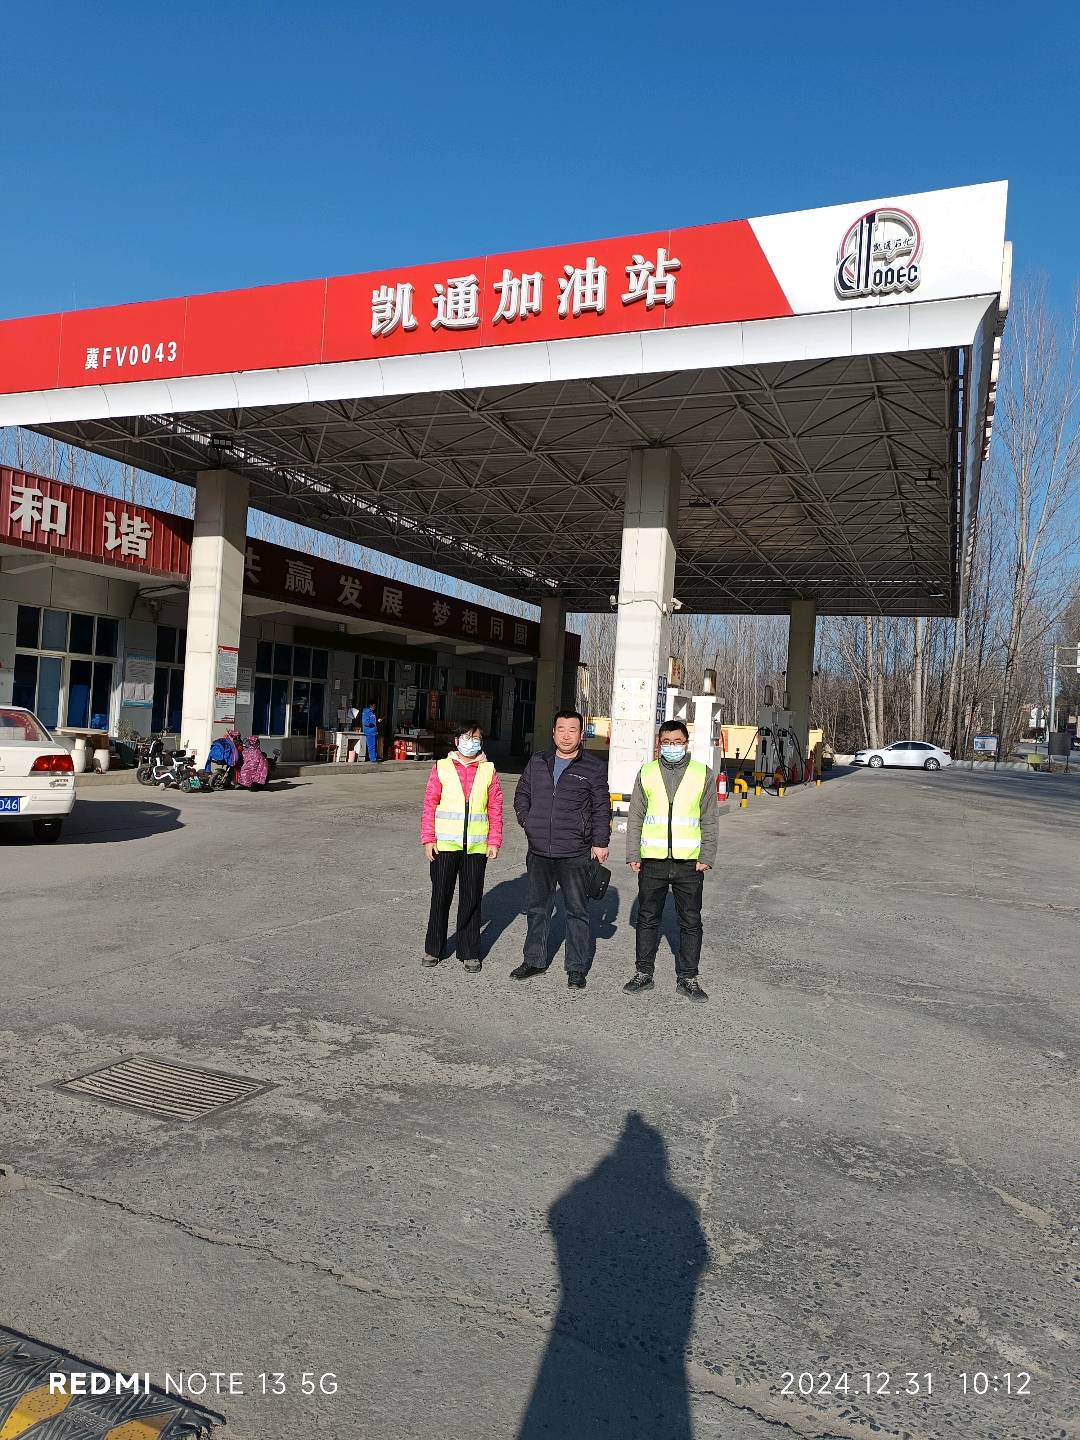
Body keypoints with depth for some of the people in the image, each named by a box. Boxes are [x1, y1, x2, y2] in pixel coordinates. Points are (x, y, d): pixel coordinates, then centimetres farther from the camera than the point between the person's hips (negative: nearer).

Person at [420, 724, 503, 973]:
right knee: (440, 897, 7)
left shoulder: (488, 770, 5)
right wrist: (428, 839, -3)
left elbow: (495, 808, 6)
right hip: (444, 845, -1)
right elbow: (429, 804, 2)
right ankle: (434, 949, 23)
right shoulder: (441, 768, 3)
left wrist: (494, 841, 0)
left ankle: (469, 953, 18)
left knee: (471, 900, 7)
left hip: (476, 847, 1)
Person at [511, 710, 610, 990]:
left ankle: (576, 969, 13)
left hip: (575, 854, -4)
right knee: (537, 908, 14)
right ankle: (534, 961, 27)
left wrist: (600, 842, -5)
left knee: (577, 911, 3)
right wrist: (528, 822, 8)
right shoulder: (537, 763, 9)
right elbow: (521, 795, 20)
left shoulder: (593, 767, -2)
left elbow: (602, 808, 0)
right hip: (539, 852, 4)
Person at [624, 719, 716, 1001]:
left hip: (689, 863, -1)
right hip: (652, 861, 1)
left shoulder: (702, 774, 3)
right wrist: (633, 855, 1)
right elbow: (635, 817, 8)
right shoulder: (647, 773, 6)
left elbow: (709, 821, 5)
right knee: (647, 919, 9)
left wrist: (707, 857, -3)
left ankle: (687, 977, 18)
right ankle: (644, 973, 21)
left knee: (690, 922, 6)